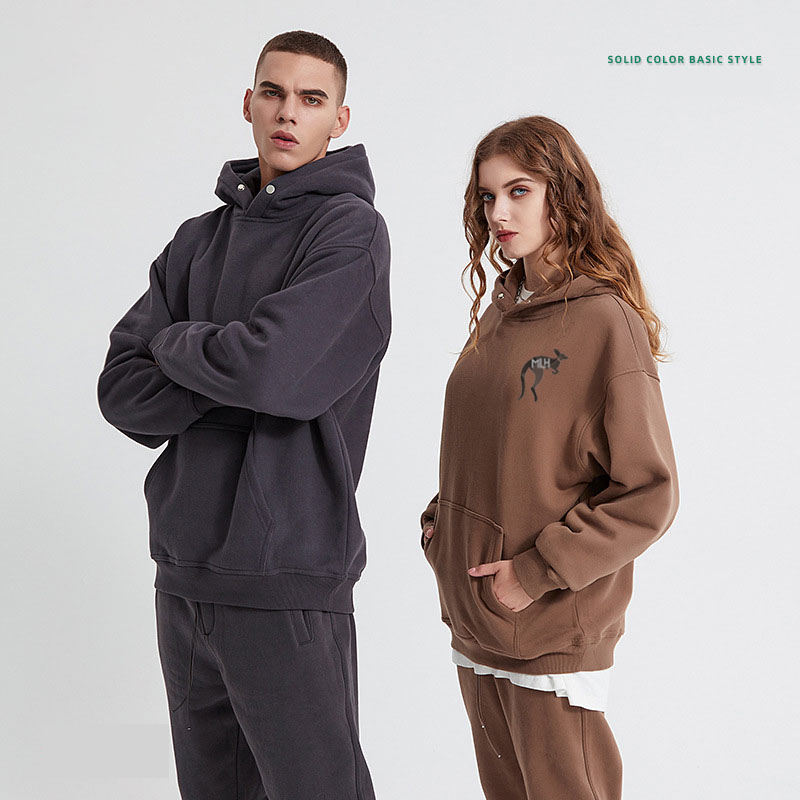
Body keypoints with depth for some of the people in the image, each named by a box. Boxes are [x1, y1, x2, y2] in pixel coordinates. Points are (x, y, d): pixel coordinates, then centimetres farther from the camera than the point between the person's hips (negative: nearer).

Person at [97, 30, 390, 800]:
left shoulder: (349, 228, -7)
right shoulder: (199, 240, 12)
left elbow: (270, 364, -22)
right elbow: (122, 393, 3)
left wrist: (173, 342, -3)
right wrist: (228, 368, -13)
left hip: (285, 582, -6)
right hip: (183, 573, 6)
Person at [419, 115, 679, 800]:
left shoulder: (605, 321, -14)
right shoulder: (500, 313, 9)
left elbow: (648, 495, -16)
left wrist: (539, 571, -17)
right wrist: (442, 522, 5)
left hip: (554, 636, -7)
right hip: (473, 622, 7)